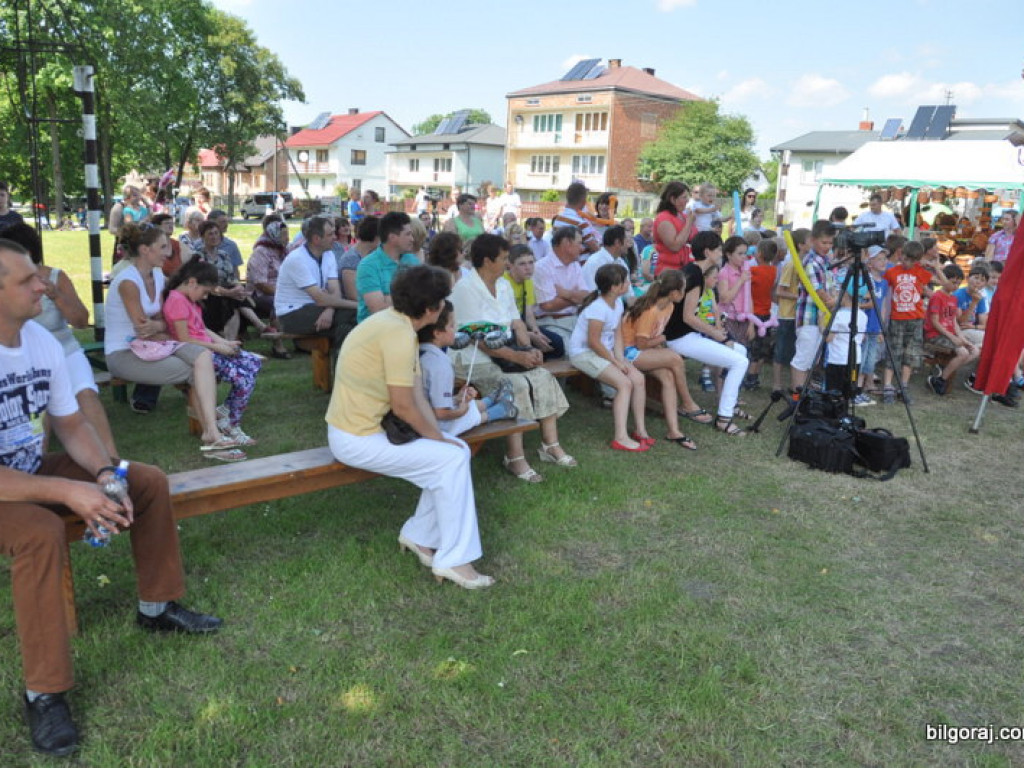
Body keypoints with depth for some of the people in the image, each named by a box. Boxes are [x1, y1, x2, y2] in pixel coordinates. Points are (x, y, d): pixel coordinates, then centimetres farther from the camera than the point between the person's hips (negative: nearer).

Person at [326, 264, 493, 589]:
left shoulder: (395, 321, 7)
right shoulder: (398, 334, -24)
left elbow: (416, 394, 5)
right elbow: (403, 406, -22)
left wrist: (437, 435, -3)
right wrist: (439, 438, -8)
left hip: (367, 426, 10)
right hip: (358, 439, -10)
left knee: (455, 450, 7)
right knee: (451, 460, -12)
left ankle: (419, 535, 17)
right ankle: (453, 560, -3)